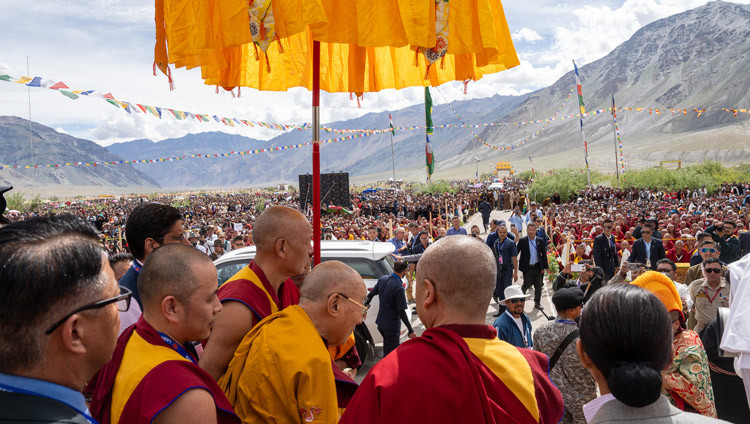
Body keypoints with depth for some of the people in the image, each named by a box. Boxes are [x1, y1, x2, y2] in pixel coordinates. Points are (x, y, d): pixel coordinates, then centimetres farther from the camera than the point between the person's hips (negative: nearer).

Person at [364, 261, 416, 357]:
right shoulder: (399, 288, -24)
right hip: (392, 326, -8)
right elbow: (401, 311, -22)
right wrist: (411, 331, -16)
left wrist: (366, 305, 28)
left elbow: (370, 295, 9)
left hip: (381, 323, 8)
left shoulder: (382, 279, -2)